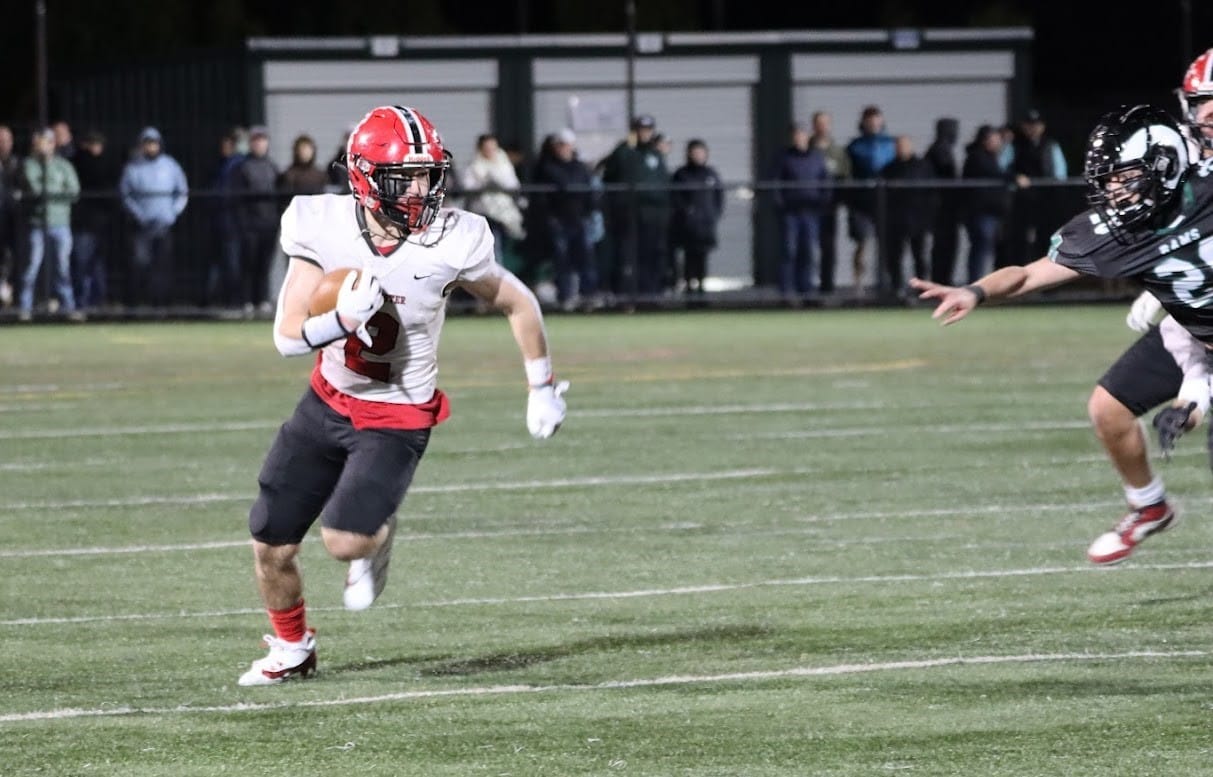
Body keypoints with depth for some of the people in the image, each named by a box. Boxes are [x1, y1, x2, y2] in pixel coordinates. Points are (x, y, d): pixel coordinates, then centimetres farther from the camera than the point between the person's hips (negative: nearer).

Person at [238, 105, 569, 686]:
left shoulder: (450, 245, -22)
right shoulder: (323, 229, -17)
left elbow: (517, 304, -3)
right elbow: (287, 337, -15)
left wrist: (541, 391, 3)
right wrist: (341, 320, -35)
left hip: (397, 420, -3)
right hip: (328, 401, 3)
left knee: (344, 540, -23)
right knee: (271, 547, 6)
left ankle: (376, 537, 16)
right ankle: (291, 648, 36)